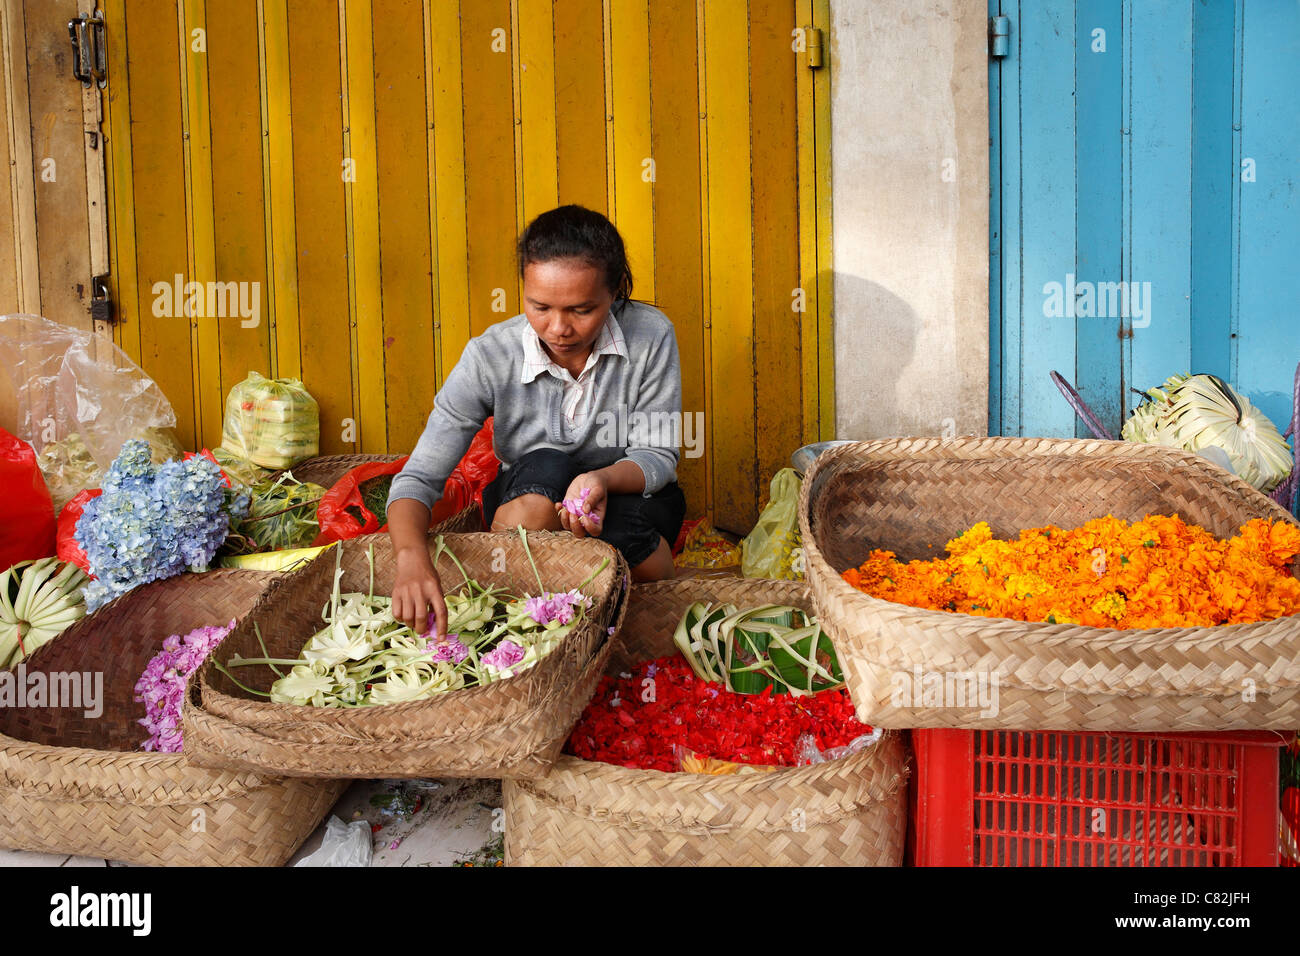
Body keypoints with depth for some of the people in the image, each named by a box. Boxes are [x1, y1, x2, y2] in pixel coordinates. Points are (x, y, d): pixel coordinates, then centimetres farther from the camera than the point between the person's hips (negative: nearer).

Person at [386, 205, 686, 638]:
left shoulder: (651, 335, -19)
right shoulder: (489, 357, -20)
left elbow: (657, 455, -13)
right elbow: (418, 477, -22)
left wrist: (602, 479, -37)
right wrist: (411, 557, -44)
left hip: (630, 493, 0)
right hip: (527, 500, 0)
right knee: (545, 467, -34)